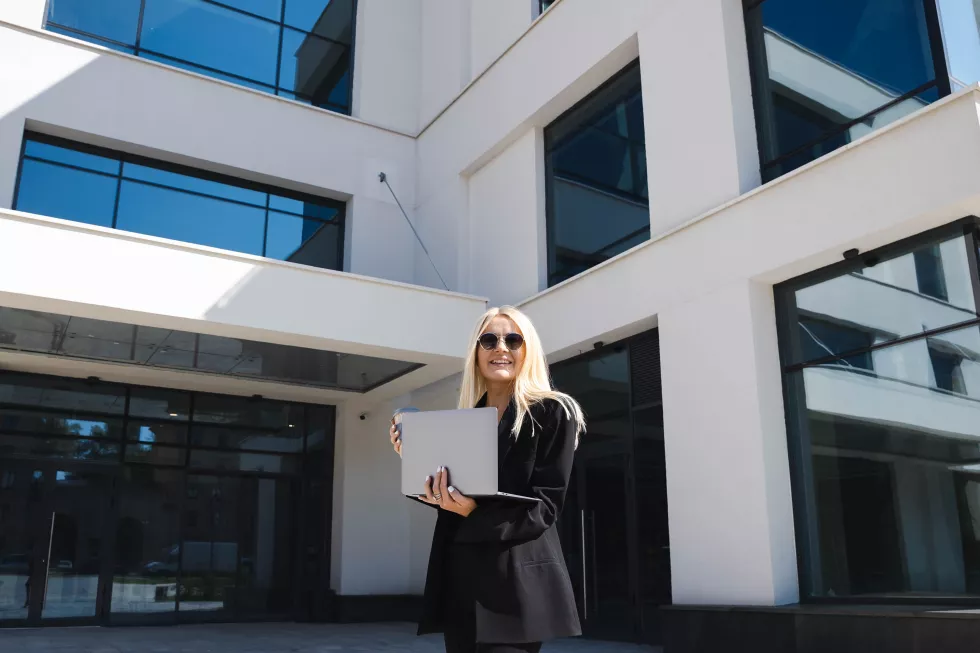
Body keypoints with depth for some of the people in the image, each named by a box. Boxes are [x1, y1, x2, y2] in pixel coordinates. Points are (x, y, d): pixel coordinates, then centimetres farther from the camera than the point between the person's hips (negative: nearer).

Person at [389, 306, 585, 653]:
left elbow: (545, 506, -10)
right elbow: (451, 494, 15)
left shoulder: (553, 413, -3)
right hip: (459, 575, 6)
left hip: (516, 580, -6)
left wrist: (473, 512, -24)